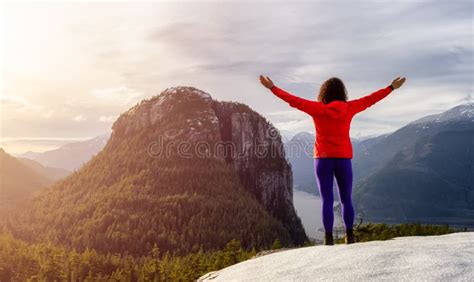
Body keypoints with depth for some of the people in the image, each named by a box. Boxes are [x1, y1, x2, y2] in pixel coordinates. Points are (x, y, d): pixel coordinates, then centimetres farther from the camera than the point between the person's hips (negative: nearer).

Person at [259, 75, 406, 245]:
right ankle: (349, 236, 10)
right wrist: (391, 87, 23)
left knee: (327, 200, 2)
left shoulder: (317, 109, -5)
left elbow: (293, 100, -2)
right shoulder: (349, 108, 0)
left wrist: (272, 88, 7)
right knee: (346, 200, 13)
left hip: (323, 159, -1)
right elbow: (370, 99, 10)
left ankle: (329, 238, 0)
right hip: (343, 159, 1)